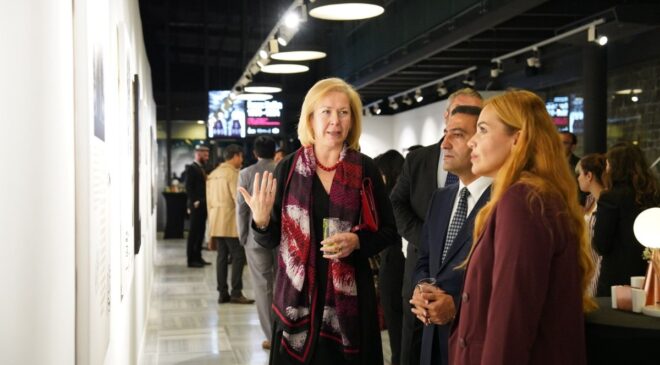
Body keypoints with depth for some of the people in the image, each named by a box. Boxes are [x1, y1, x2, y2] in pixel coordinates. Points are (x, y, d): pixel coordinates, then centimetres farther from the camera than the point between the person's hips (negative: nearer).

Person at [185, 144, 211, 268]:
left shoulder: (201, 168, 18)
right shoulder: (191, 168, -9)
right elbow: (188, 187, -16)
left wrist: (204, 202, 11)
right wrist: (194, 202, -18)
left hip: (203, 206, 8)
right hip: (196, 206, -8)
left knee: (200, 232, 10)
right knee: (194, 232, -4)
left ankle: (198, 257, 16)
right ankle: (191, 259, 0)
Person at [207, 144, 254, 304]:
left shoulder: (213, 174, 15)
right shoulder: (232, 173, -10)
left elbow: (210, 199, 17)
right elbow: (238, 198, -14)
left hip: (216, 223, 8)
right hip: (231, 221, -8)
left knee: (222, 256, 8)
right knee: (238, 255, -5)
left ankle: (223, 293, 9)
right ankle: (236, 293, -7)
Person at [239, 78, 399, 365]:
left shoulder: (365, 169, -2)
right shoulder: (287, 167, -1)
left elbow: (388, 232, 4)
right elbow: (271, 240, 3)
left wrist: (357, 241, -14)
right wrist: (261, 220, -17)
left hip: (349, 296, 0)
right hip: (297, 296, 0)